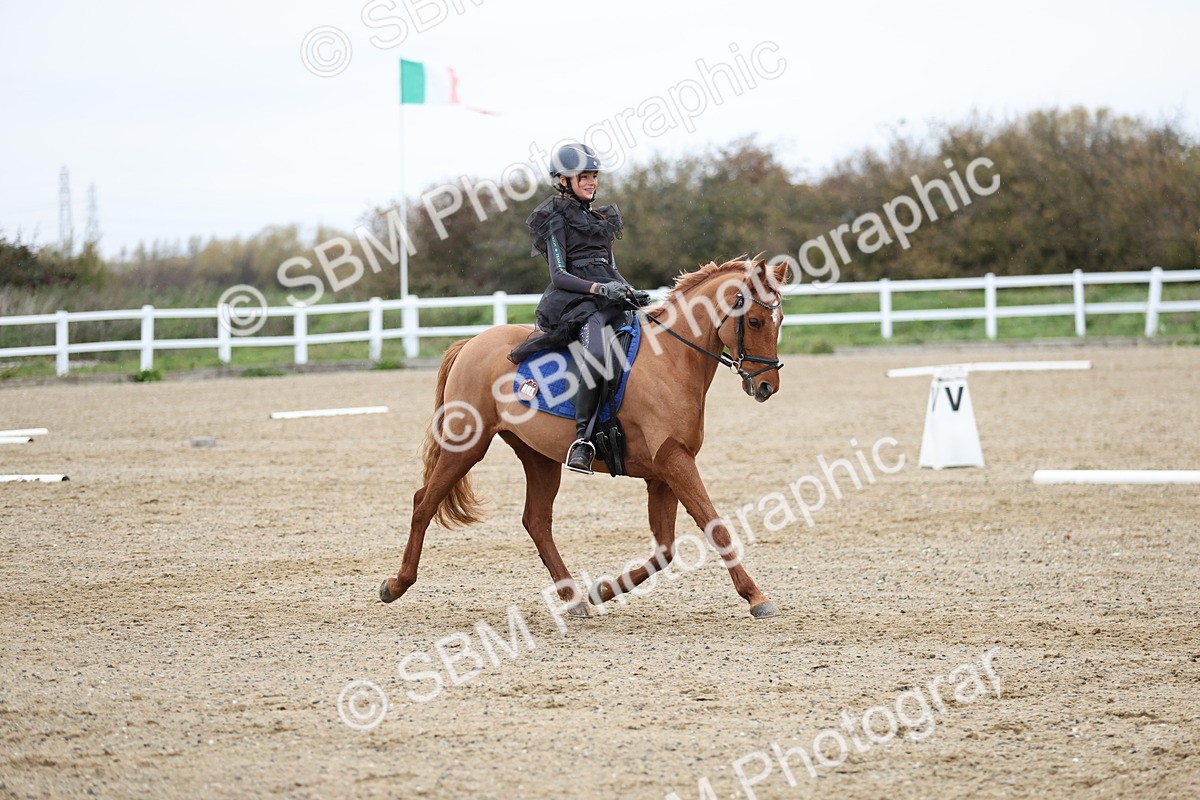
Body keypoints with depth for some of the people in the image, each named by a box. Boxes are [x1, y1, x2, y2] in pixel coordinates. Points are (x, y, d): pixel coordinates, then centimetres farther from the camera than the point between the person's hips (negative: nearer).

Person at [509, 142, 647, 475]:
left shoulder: (599, 218, 24)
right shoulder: (556, 219, 1)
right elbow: (559, 275, -8)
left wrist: (630, 292, 4)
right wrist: (599, 288, -21)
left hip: (608, 302, 9)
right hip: (573, 302, -9)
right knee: (598, 354, -36)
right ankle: (582, 439, -34)